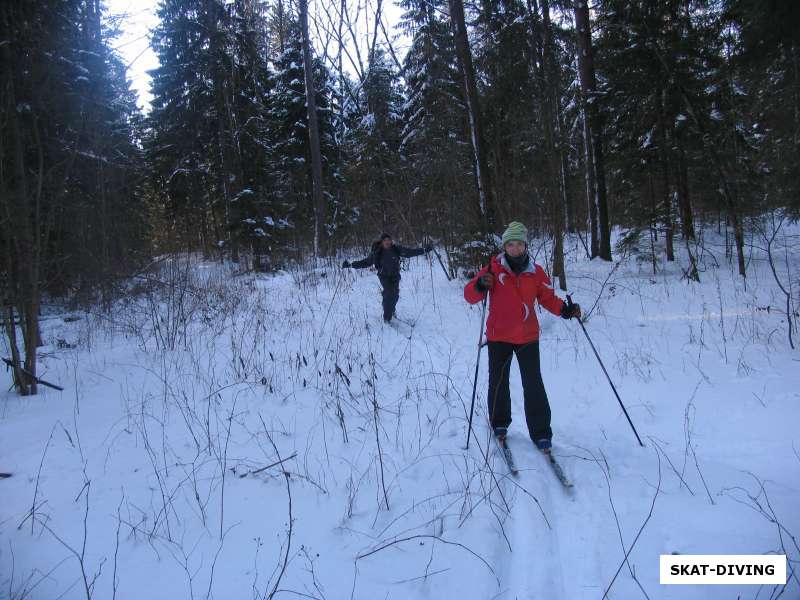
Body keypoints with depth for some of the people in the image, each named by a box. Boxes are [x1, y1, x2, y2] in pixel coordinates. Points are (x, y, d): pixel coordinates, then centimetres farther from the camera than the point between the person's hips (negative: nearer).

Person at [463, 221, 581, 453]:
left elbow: (548, 298, 6)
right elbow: (469, 295, -10)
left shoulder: (536, 272, 0)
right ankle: (500, 423, 32)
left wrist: (566, 309, -13)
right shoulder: (494, 269, -6)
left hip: (528, 337, 1)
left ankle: (540, 432, 10)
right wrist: (481, 285, -32)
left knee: (533, 385, -1)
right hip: (498, 337, 0)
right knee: (498, 382, 11)